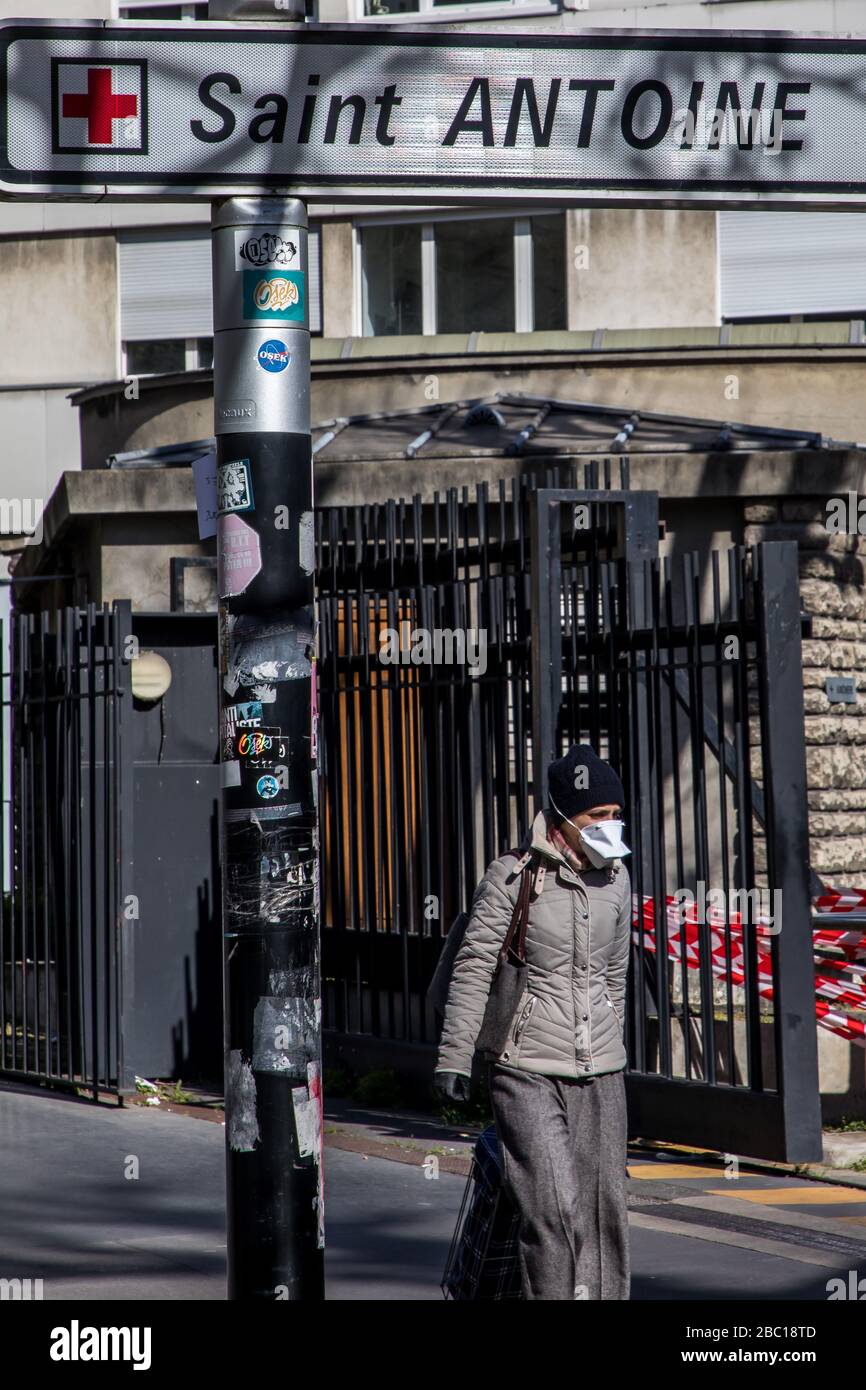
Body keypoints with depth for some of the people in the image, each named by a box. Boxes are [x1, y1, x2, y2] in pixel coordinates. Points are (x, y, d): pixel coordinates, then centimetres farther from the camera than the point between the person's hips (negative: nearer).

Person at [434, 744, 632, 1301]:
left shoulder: (616, 878, 9)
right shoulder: (513, 877, -8)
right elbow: (473, 969, -7)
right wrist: (454, 1059, -10)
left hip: (599, 1074, 5)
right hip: (527, 1071, -5)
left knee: (605, 1207, 4)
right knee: (552, 1204, -13)